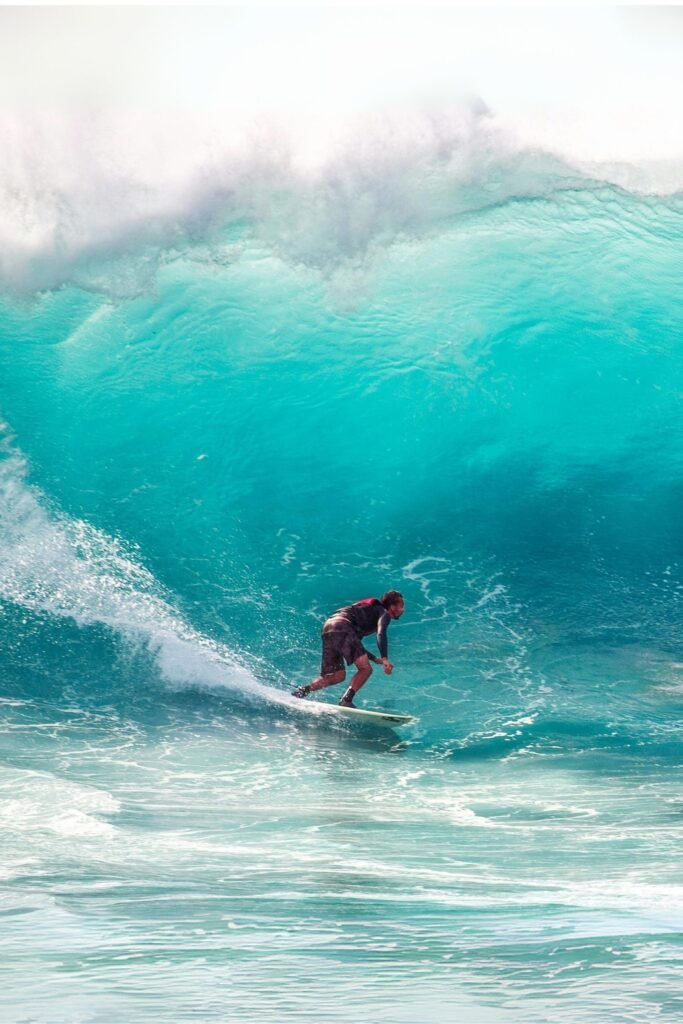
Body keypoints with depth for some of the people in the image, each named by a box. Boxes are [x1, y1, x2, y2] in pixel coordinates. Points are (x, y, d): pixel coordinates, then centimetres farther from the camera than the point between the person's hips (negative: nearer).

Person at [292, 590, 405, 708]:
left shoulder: (370, 611, 35)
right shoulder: (383, 612, 9)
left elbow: (355, 644, 39)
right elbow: (381, 634, -13)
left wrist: (375, 659, 37)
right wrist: (384, 658, -23)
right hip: (342, 627, -9)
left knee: (338, 675, 12)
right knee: (365, 669, -10)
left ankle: (303, 690, 2)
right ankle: (347, 700, -23)